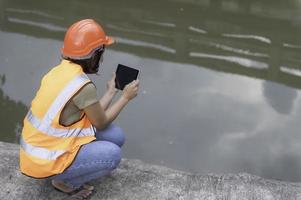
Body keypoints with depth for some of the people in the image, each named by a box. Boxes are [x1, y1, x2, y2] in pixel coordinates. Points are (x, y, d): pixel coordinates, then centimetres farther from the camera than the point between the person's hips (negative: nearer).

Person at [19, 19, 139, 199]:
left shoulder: (59, 71, 1)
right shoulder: (84, 86, -25)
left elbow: (93, 116, 8)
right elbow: (101, 123, -7)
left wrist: (112, 91, 17)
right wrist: (126, 97, 4)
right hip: (45, 163, -8)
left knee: (116, 137, 4)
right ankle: (64, 181, 2)